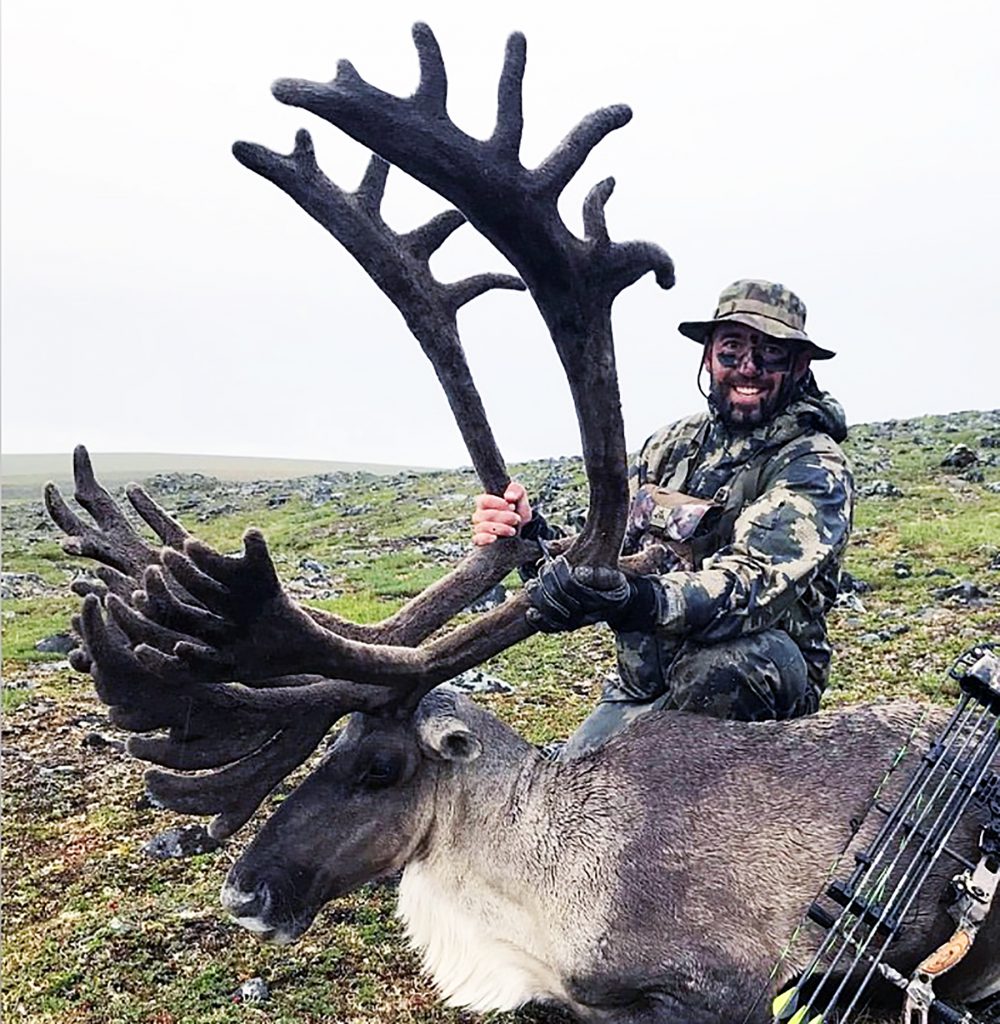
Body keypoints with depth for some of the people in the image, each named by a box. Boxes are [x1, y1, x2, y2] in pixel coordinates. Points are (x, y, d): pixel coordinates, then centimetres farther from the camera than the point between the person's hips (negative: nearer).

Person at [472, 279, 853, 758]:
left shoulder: (815, 468, -12)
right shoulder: (671, 446, 7)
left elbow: (753, 583, -30)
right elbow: (602, 554, 9)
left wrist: (640, 601, -48)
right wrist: (530, 535, -13)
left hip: (761, 676, -5)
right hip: (642, 685, 5)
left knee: (715, 666, -36)